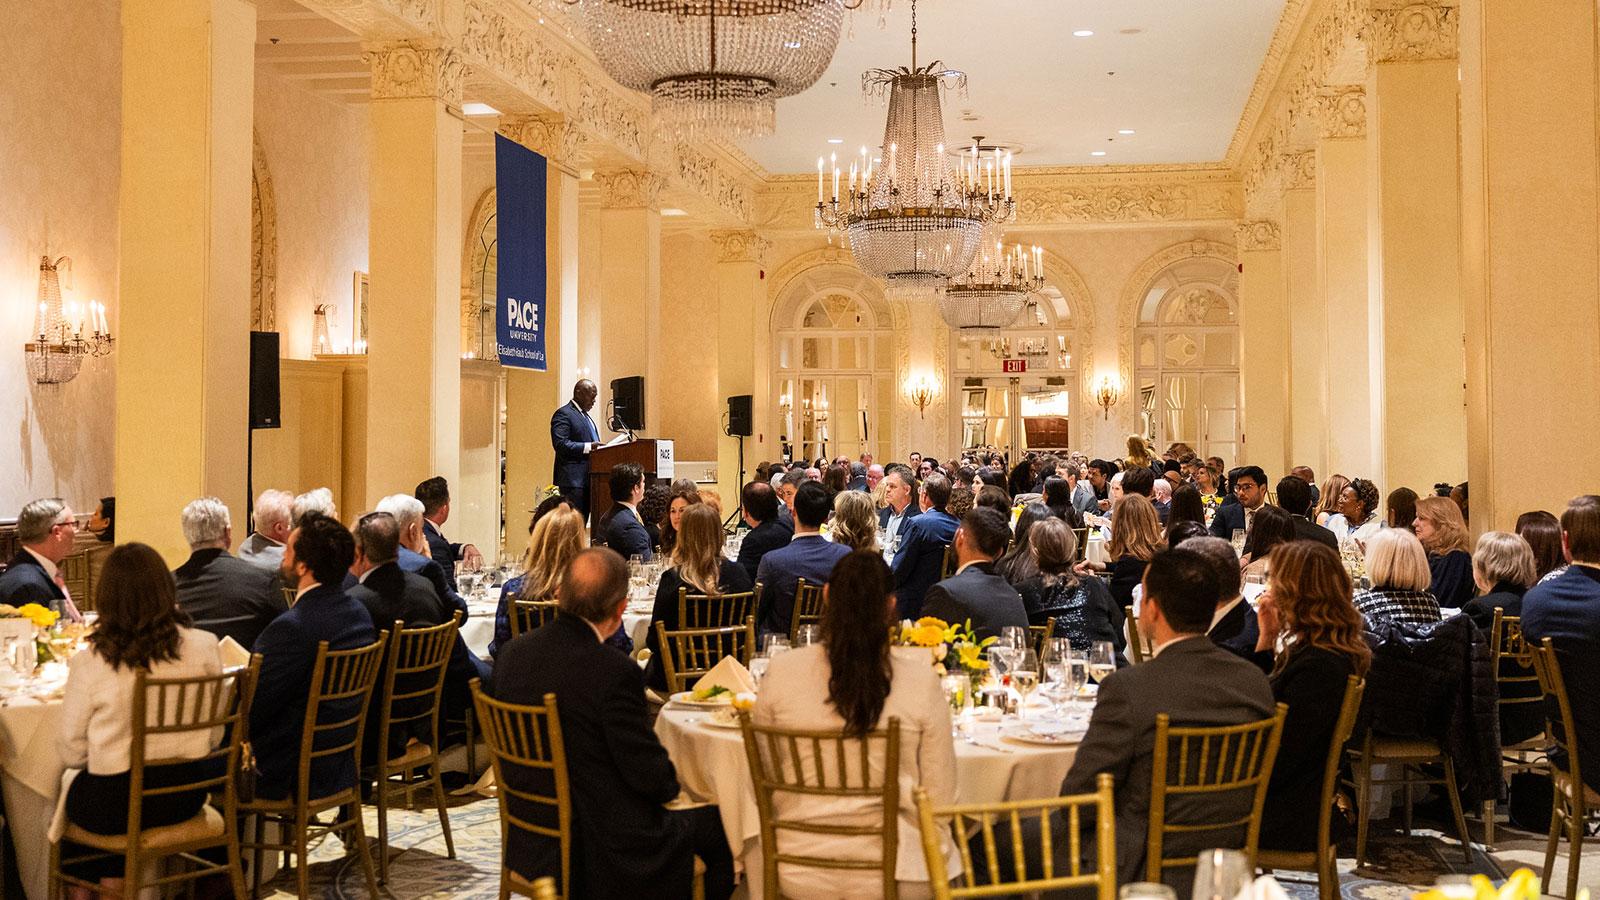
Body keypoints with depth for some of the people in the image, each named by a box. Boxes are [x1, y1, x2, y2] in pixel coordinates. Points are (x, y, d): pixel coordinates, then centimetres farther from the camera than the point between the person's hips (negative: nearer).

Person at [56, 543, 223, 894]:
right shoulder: (204, 647, -11)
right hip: (186, 797, 3)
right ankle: (114, 877, 40)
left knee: (73, 793, 31)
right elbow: (214, 733, 2)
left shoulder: (89, 663, -16)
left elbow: (71, 753, -5)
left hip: (114, 804, -3)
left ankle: (83, 888, 42)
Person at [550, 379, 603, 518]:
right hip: (573, 480, -9)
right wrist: (588, 447, -23)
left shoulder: (586, 416, 23)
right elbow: (560, 444, -18)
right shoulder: (563, 414, -6)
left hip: (587, 479, 9)